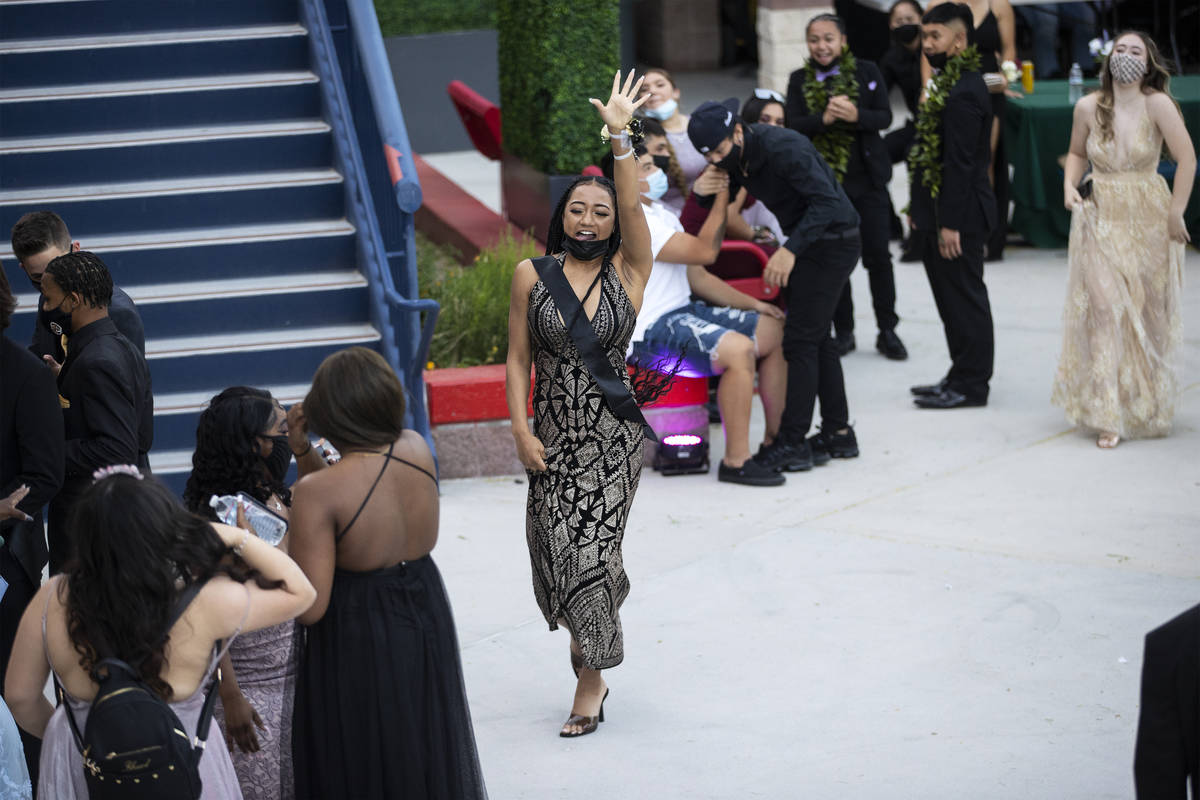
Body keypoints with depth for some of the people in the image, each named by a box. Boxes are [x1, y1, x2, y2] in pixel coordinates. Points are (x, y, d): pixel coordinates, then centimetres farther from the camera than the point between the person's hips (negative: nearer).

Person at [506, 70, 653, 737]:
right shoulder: (530, 275, 2)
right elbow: (518, 359, 4)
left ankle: (590, 680, 7)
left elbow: (632, 206, -18)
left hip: (614, 436, -2)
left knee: (590, 550, -7)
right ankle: (592, 645, 30)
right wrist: (522, 430, -4)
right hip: (553, 436, 2)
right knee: (560, 551, 2)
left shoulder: (628, 271, -2)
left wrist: (620, 136, -29)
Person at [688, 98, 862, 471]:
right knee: (817, 337, 14)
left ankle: (793, 442, -8)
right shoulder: (736, 157, 1)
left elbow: (826, 201, -31)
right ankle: (838, 433, 21)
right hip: (809, 242, 10)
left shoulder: (783, 148, -27)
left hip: (833, 240, -10)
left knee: (801, 339, -10)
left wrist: (790, 250, -37)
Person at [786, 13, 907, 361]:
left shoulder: (867, 72, 2)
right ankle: (843, 332, 16)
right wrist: (824, 118, -25)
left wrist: (855, 116, -23)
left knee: (878, 257, 1)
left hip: (867, 179, -1)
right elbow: (794, 125, -6)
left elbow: (884, 117, -4)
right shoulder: (799, 80, 4)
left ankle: (887, 332, 10)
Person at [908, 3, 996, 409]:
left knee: (963, 298, -3)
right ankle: (962, 376, 23)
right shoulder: (948, 84, 14)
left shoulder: (964, 93, -19)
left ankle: (970, 384, 4)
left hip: (959, 216, -10)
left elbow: (959, 163, -22)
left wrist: (950, 223, -22)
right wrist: (920, 209, 17)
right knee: (952, 298, 15)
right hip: (941, 213, 10)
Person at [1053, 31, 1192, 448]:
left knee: (1149, 313, 8)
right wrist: (1069, 185, -4)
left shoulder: (1157, 104, -15)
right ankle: (1107, 416, -8)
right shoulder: (1088, 107, -5)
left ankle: (1148, 408, 28)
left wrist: (1175, 214, -10)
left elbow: (1187, 159, -12)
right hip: (1101, 220, 1)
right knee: (1105, 308, -10)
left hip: (1149, 220, -1)